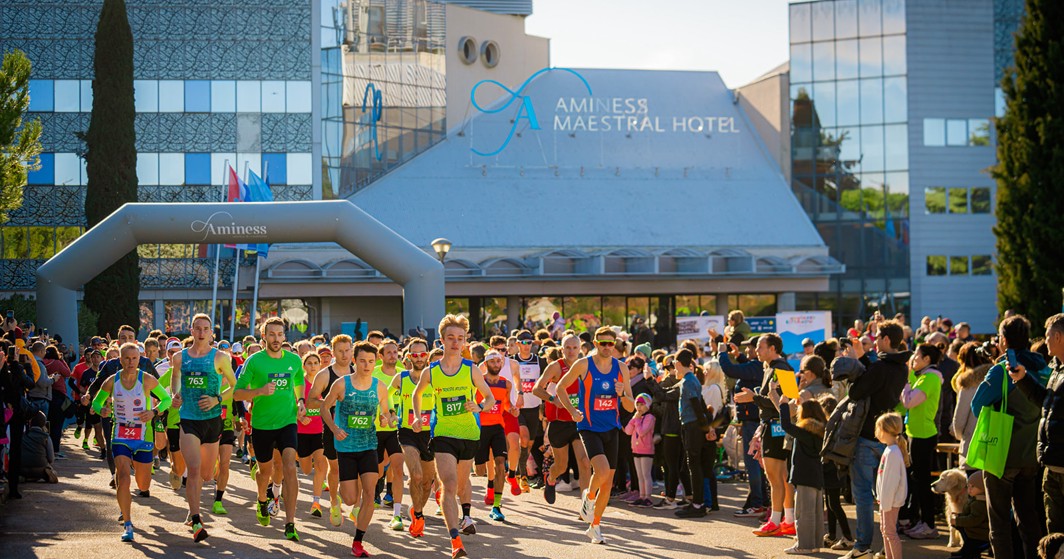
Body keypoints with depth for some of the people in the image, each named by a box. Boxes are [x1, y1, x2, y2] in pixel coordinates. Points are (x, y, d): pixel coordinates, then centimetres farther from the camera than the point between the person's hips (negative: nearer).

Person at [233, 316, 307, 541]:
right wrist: (260, 391, -24)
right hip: (262, 424, -1)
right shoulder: (254, 361, -7)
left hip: (288, 422, 1)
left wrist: (301, 402, 3)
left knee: (290, 468, -17)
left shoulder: (294, 360, 2)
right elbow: (237, 393, -7)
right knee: (266, 471, 16)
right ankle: (262, 501, 51)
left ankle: (290, 524, -16)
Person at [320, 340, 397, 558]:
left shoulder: (379, 387, -2)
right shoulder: (341, 384, -9)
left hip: (368, 446, 2)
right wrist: (334, 429, -14)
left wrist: (386, 419, -13)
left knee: (370, 493, -12)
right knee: (351, 499, -3)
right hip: (345, 447, -2)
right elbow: (325, 408, 2)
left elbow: (387, 412, 11)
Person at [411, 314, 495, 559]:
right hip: (443, 435, -1)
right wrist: (417, 418, 6)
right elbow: (417, 394, 18)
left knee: (462, 482, 21)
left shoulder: (472, 370, -6)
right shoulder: (431, 372, -3)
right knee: (449, 485, -17)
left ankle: (466, 516, 54)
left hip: (469, 433, 1)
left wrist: (479, 407, -16)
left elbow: (490, 397, 4)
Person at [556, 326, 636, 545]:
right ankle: (589, 496, 7)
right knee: (602, 470, -26)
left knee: (608, 481, 7)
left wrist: (622, 395, -15)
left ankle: (595, 526, 22)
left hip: (611, 428, 4)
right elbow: (560, 387, 6)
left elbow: (631, 407, 6)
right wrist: (572, 410, -7)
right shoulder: (583, 365, -7)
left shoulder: (621, 369, 3)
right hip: (589, 427, -4)